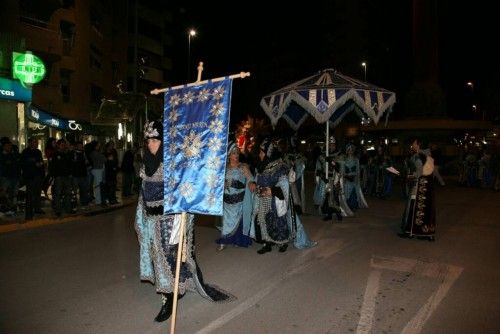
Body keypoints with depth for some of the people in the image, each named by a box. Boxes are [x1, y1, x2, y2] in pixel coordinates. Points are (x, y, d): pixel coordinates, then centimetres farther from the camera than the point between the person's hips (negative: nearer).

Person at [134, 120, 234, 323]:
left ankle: (169, 298, 7)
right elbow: (144, 192, 16)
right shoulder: (148, 162, 9)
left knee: (169, 255, -2)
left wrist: (178, 222, -23)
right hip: (152, 219, 7)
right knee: (157, 253, 14)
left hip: (169, 218, -7)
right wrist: (141, 217, 18)